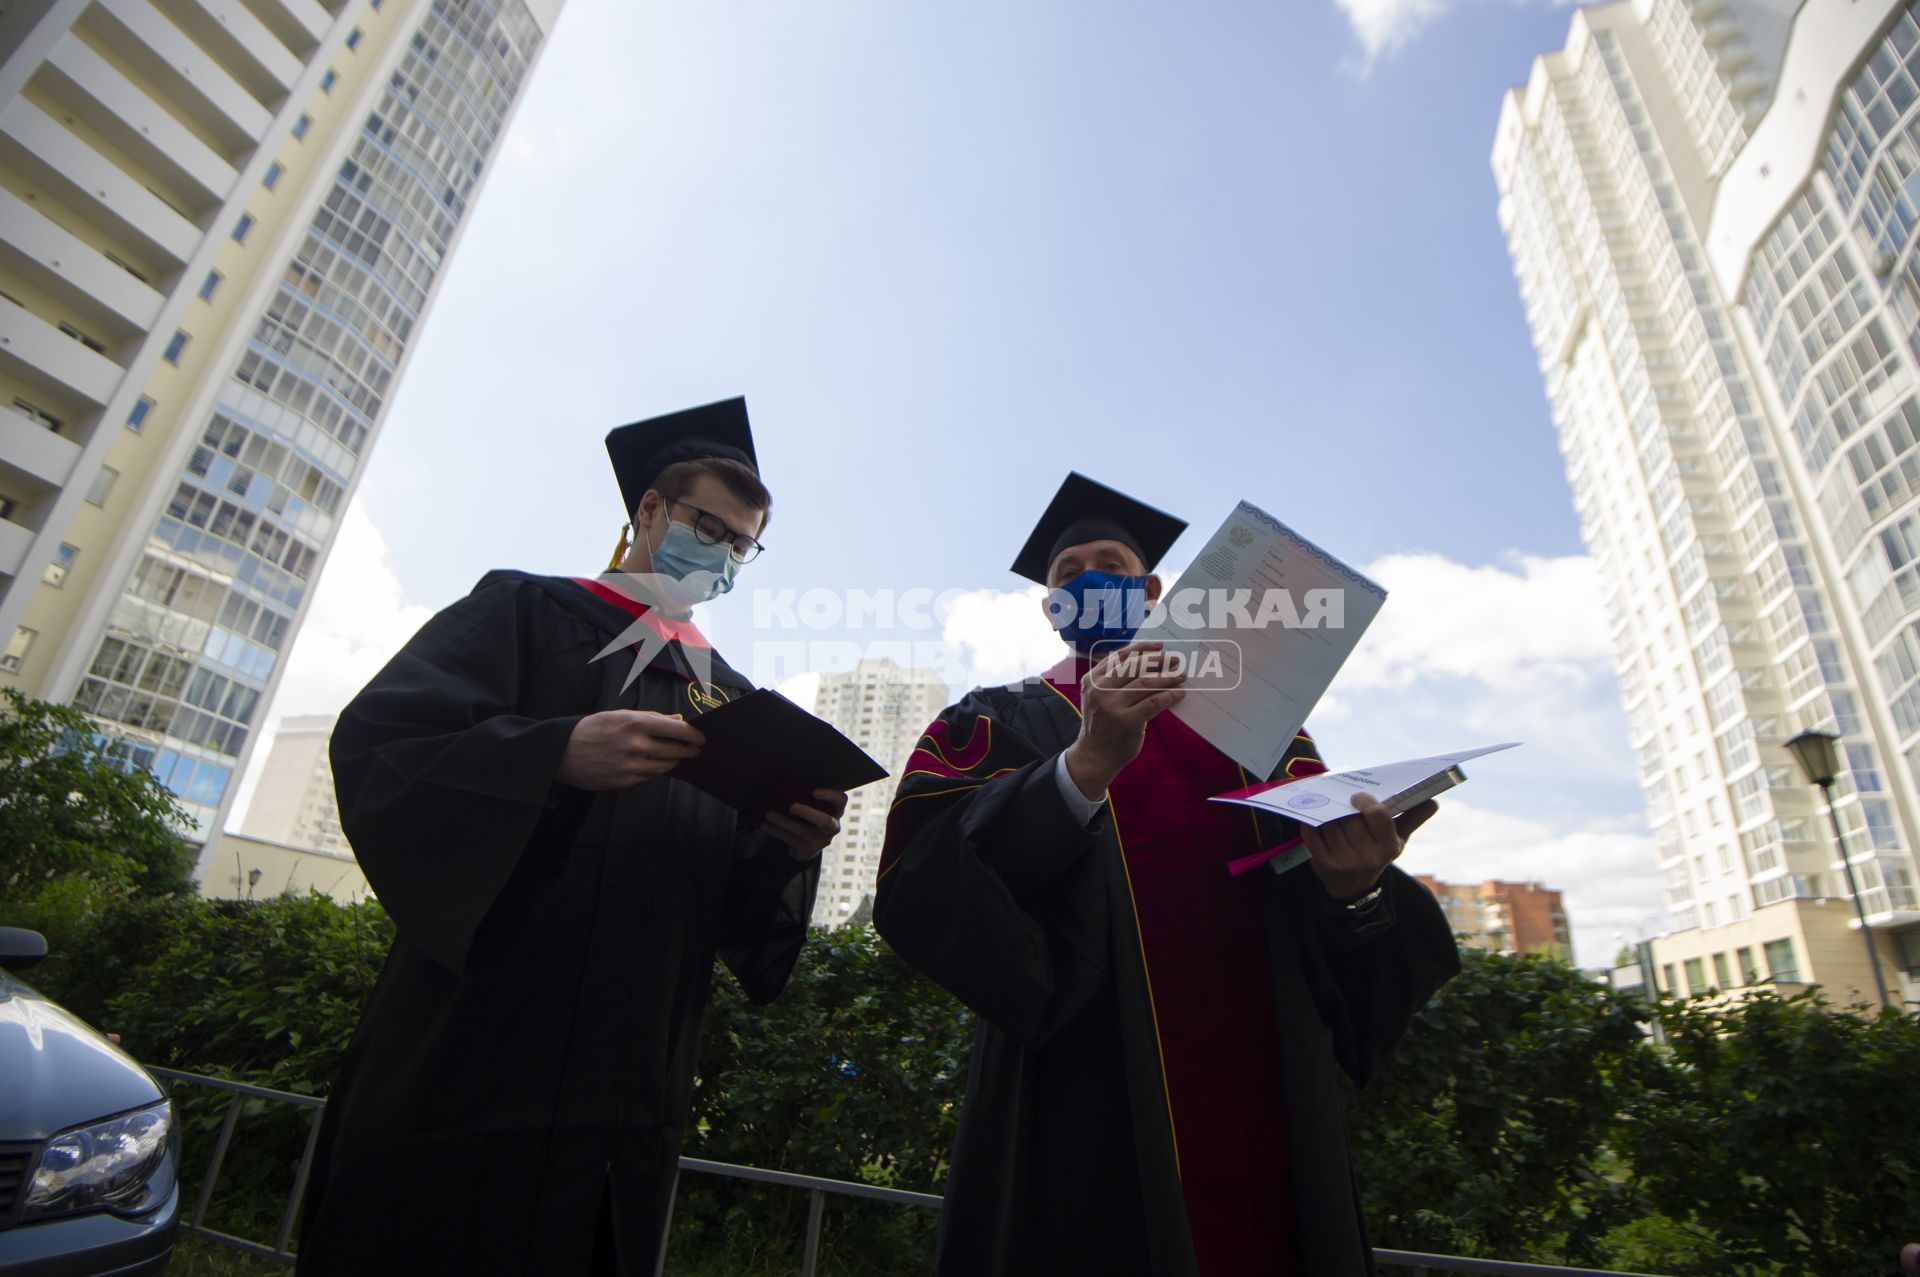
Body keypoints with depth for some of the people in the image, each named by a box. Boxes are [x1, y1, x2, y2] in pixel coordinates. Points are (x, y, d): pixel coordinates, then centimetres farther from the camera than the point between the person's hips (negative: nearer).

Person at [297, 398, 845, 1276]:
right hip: (465, 1064, -3)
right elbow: (375, 743, -10)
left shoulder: (730, 699, 14)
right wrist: (559, 753, -25)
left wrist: (791, 848, -14)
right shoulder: (526, 610, 5)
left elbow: (736, 909, 9)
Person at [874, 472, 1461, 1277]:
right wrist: (1088, 764, -23)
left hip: (1264, 1089, 3)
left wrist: (1352, 886, -17)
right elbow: (924, 883, -11)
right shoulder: (998, 724, 8)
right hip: (1092, 1104, -2)